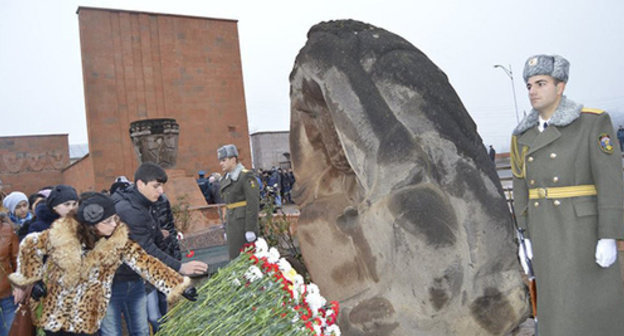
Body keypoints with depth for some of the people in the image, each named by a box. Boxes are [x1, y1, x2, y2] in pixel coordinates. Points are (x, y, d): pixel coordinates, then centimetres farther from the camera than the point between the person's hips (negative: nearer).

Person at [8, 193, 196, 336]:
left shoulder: (118, 241, -15)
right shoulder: (61, 234, -17)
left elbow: (145, 263, -20)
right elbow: (30, 246, 1)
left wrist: (178, 285, -28)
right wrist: (32, 280, 0)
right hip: (53, 312, 0)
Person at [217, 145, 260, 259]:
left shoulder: (246, 176, -11)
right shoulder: (226, 179, 14)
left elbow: (253, 204, -16)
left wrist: (250, 229, -18)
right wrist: (227, 228, 17)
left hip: (244, 224, -8)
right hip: (232, 224, 8)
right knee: (234, 258, 11)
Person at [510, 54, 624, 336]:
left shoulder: (594, 122, -8)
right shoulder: (523, 136, 6)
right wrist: (525, 236, 7)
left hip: (585, 227, -4)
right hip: (545, 231, 5)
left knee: (599, 310, 2)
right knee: (558, 307, 11)